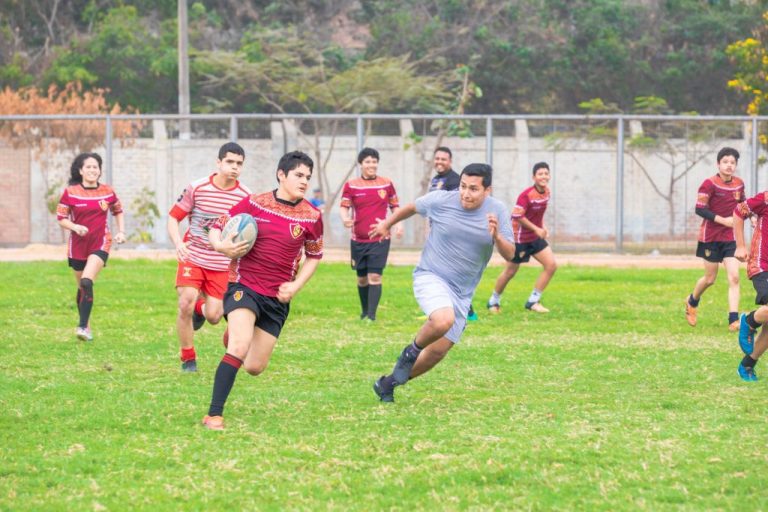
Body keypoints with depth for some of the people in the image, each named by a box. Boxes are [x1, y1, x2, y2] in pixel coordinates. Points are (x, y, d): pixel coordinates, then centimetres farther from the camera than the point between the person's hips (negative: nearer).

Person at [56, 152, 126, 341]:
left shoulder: (107, 192, 1)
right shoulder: (70, 192, -4)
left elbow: (118, 211, 18)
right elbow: (61, 218, -1)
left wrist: (121, 231, 6)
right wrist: (76, 227, -19)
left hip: (100, 243, -2)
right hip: (78, 245, 2)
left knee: (87, 281, -22)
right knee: (82, 287, 11)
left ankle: (82, 326, -22)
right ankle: (87, 327, 27)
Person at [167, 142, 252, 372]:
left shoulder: (246, 196, -4)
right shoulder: (197, 188, -8)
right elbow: (173, 217, -1)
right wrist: (178, 243, -19)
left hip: (222, 264, 1)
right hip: (193, 257, -1)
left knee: (213, 316, -5)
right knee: (185, 304, -20)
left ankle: (202, 307, 36)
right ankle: (187, 359, 0)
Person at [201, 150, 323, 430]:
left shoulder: (312, 217, -2)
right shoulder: (254, 203, -5)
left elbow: (314, 255, 14)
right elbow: (217, 228, 4)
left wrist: (295, 286, -1)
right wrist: (222, 246, -19)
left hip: (277, 297, 3)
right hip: (244, 285, -3)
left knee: (254, 367, 6)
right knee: (240, 347, -27)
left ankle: (235, 336, 44)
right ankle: (214, 415, -22)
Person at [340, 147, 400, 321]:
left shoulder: (386, 184, 2)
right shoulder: (351, 186, -1)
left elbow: (395, 206, 12)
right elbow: (344, 206, -1)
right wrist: (345, 219, -24)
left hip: (380, 239, -1)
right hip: (358, 239, 1)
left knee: (375, 276, -12)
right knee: (362, 278, 10)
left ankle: (372, 314, -13)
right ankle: (364, 311, 28)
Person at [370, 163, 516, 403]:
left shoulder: (498, 211, -6)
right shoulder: (440, 201, -11)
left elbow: (510, 254, -5)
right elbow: (412, 207, 11)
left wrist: (496, 236, -26)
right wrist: (387, 223, 26)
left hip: (461, 293, 4)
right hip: (430, 276, -4)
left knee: (438, 351, 6)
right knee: (443, 320, -35)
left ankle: (388, 383, 28)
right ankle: (412, 351, -4)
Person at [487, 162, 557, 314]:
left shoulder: (546, 192, 2)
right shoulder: (526, 195, -22)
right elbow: (517, 216, -25)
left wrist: (542, 227, 5)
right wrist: (536, 229, -23)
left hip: (536, 237, 7)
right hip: (520, 237, -7)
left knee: (551, 265, -6)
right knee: (510, 271, 5)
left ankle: (533, 301, 3)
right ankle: (494, 301, 27)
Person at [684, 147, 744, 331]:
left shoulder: (739, 183, 3)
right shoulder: (710, 184, -14)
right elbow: (700, 209, -17)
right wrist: (723, 220, -23)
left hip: (730, 238, 4)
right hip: (711, 237, -4)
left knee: (734, 277, -9)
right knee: (710, 278, 8)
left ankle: (734, 320, -13)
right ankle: (692, 302, 39)